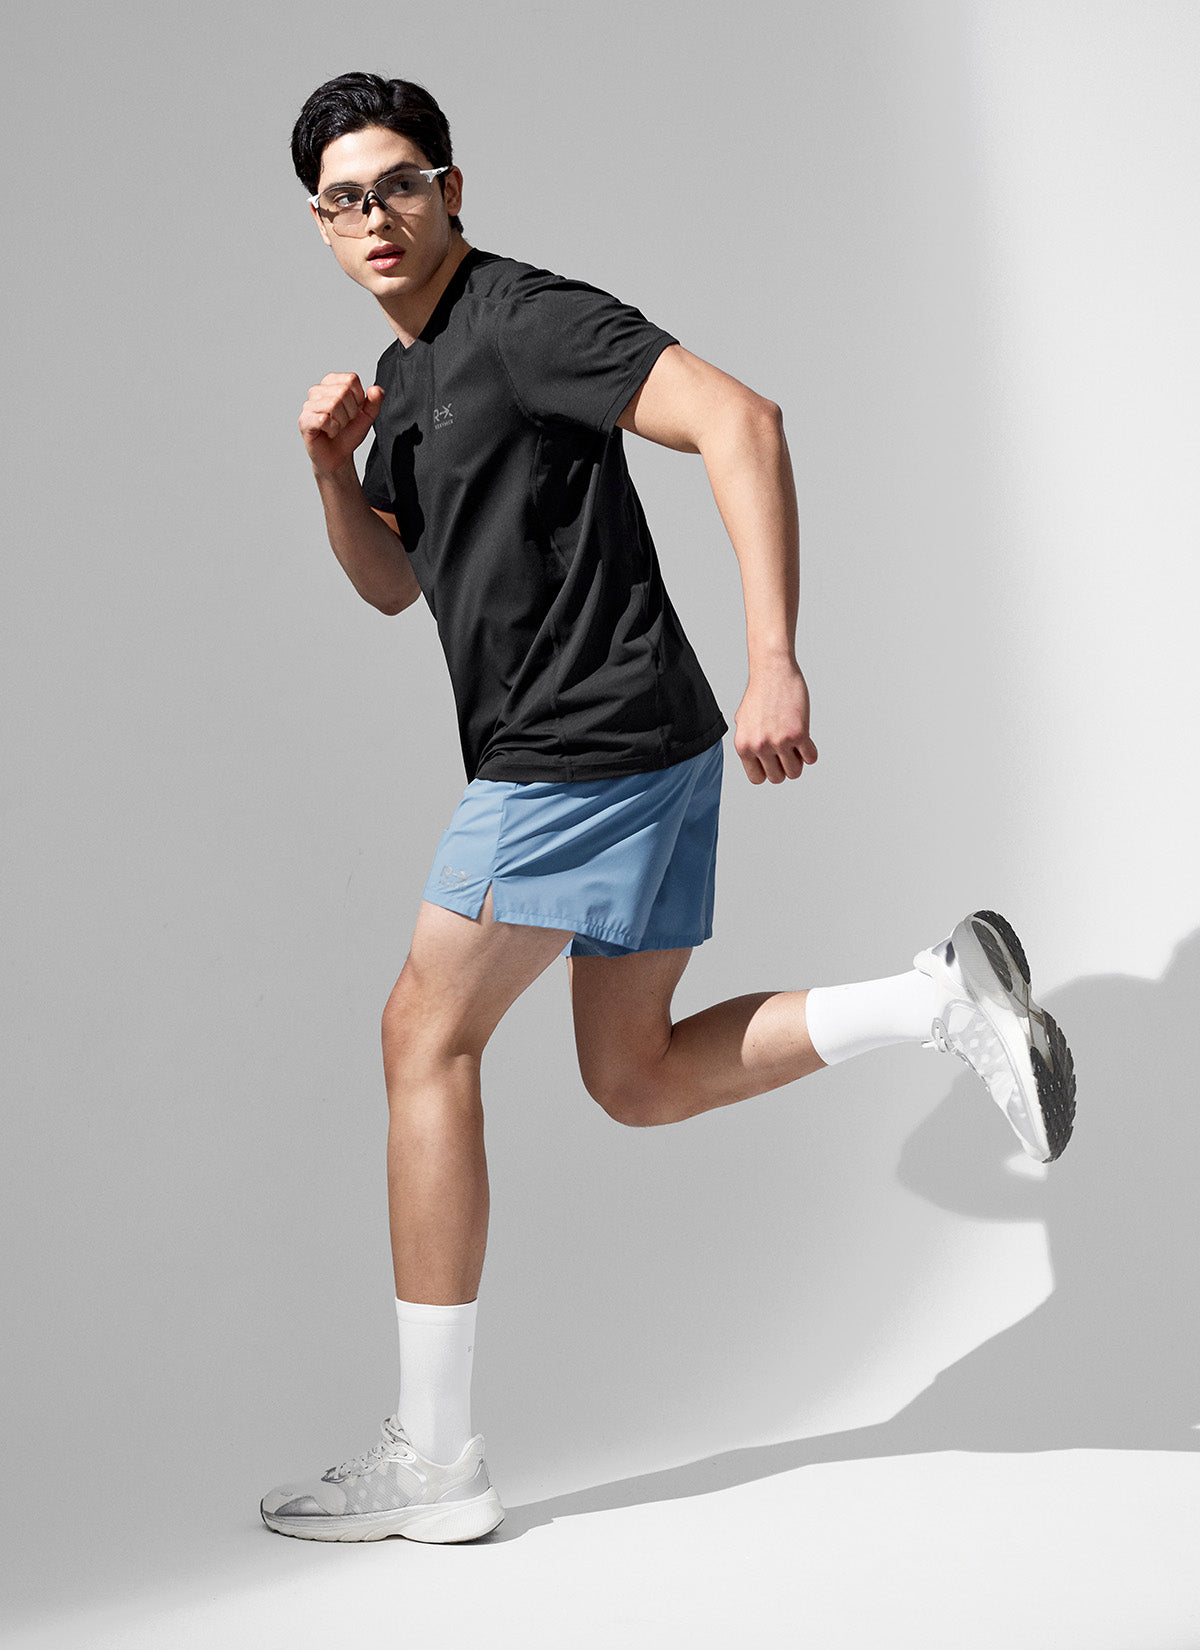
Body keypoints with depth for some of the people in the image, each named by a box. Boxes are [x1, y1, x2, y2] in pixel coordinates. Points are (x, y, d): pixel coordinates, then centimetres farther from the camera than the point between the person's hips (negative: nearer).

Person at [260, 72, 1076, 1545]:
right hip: (639, 757, 10)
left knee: (425, 1038, -4)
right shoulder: (406, 372, 18)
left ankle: (434, 1458, 1)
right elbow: (388, 585, 26)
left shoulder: (524, 319, -11)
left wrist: (775, 664, -29)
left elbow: (739, 421, -22)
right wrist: (334, 469, 5)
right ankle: (942, 998, 7)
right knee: (637, 1081, 12)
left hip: (586, 749, -10)